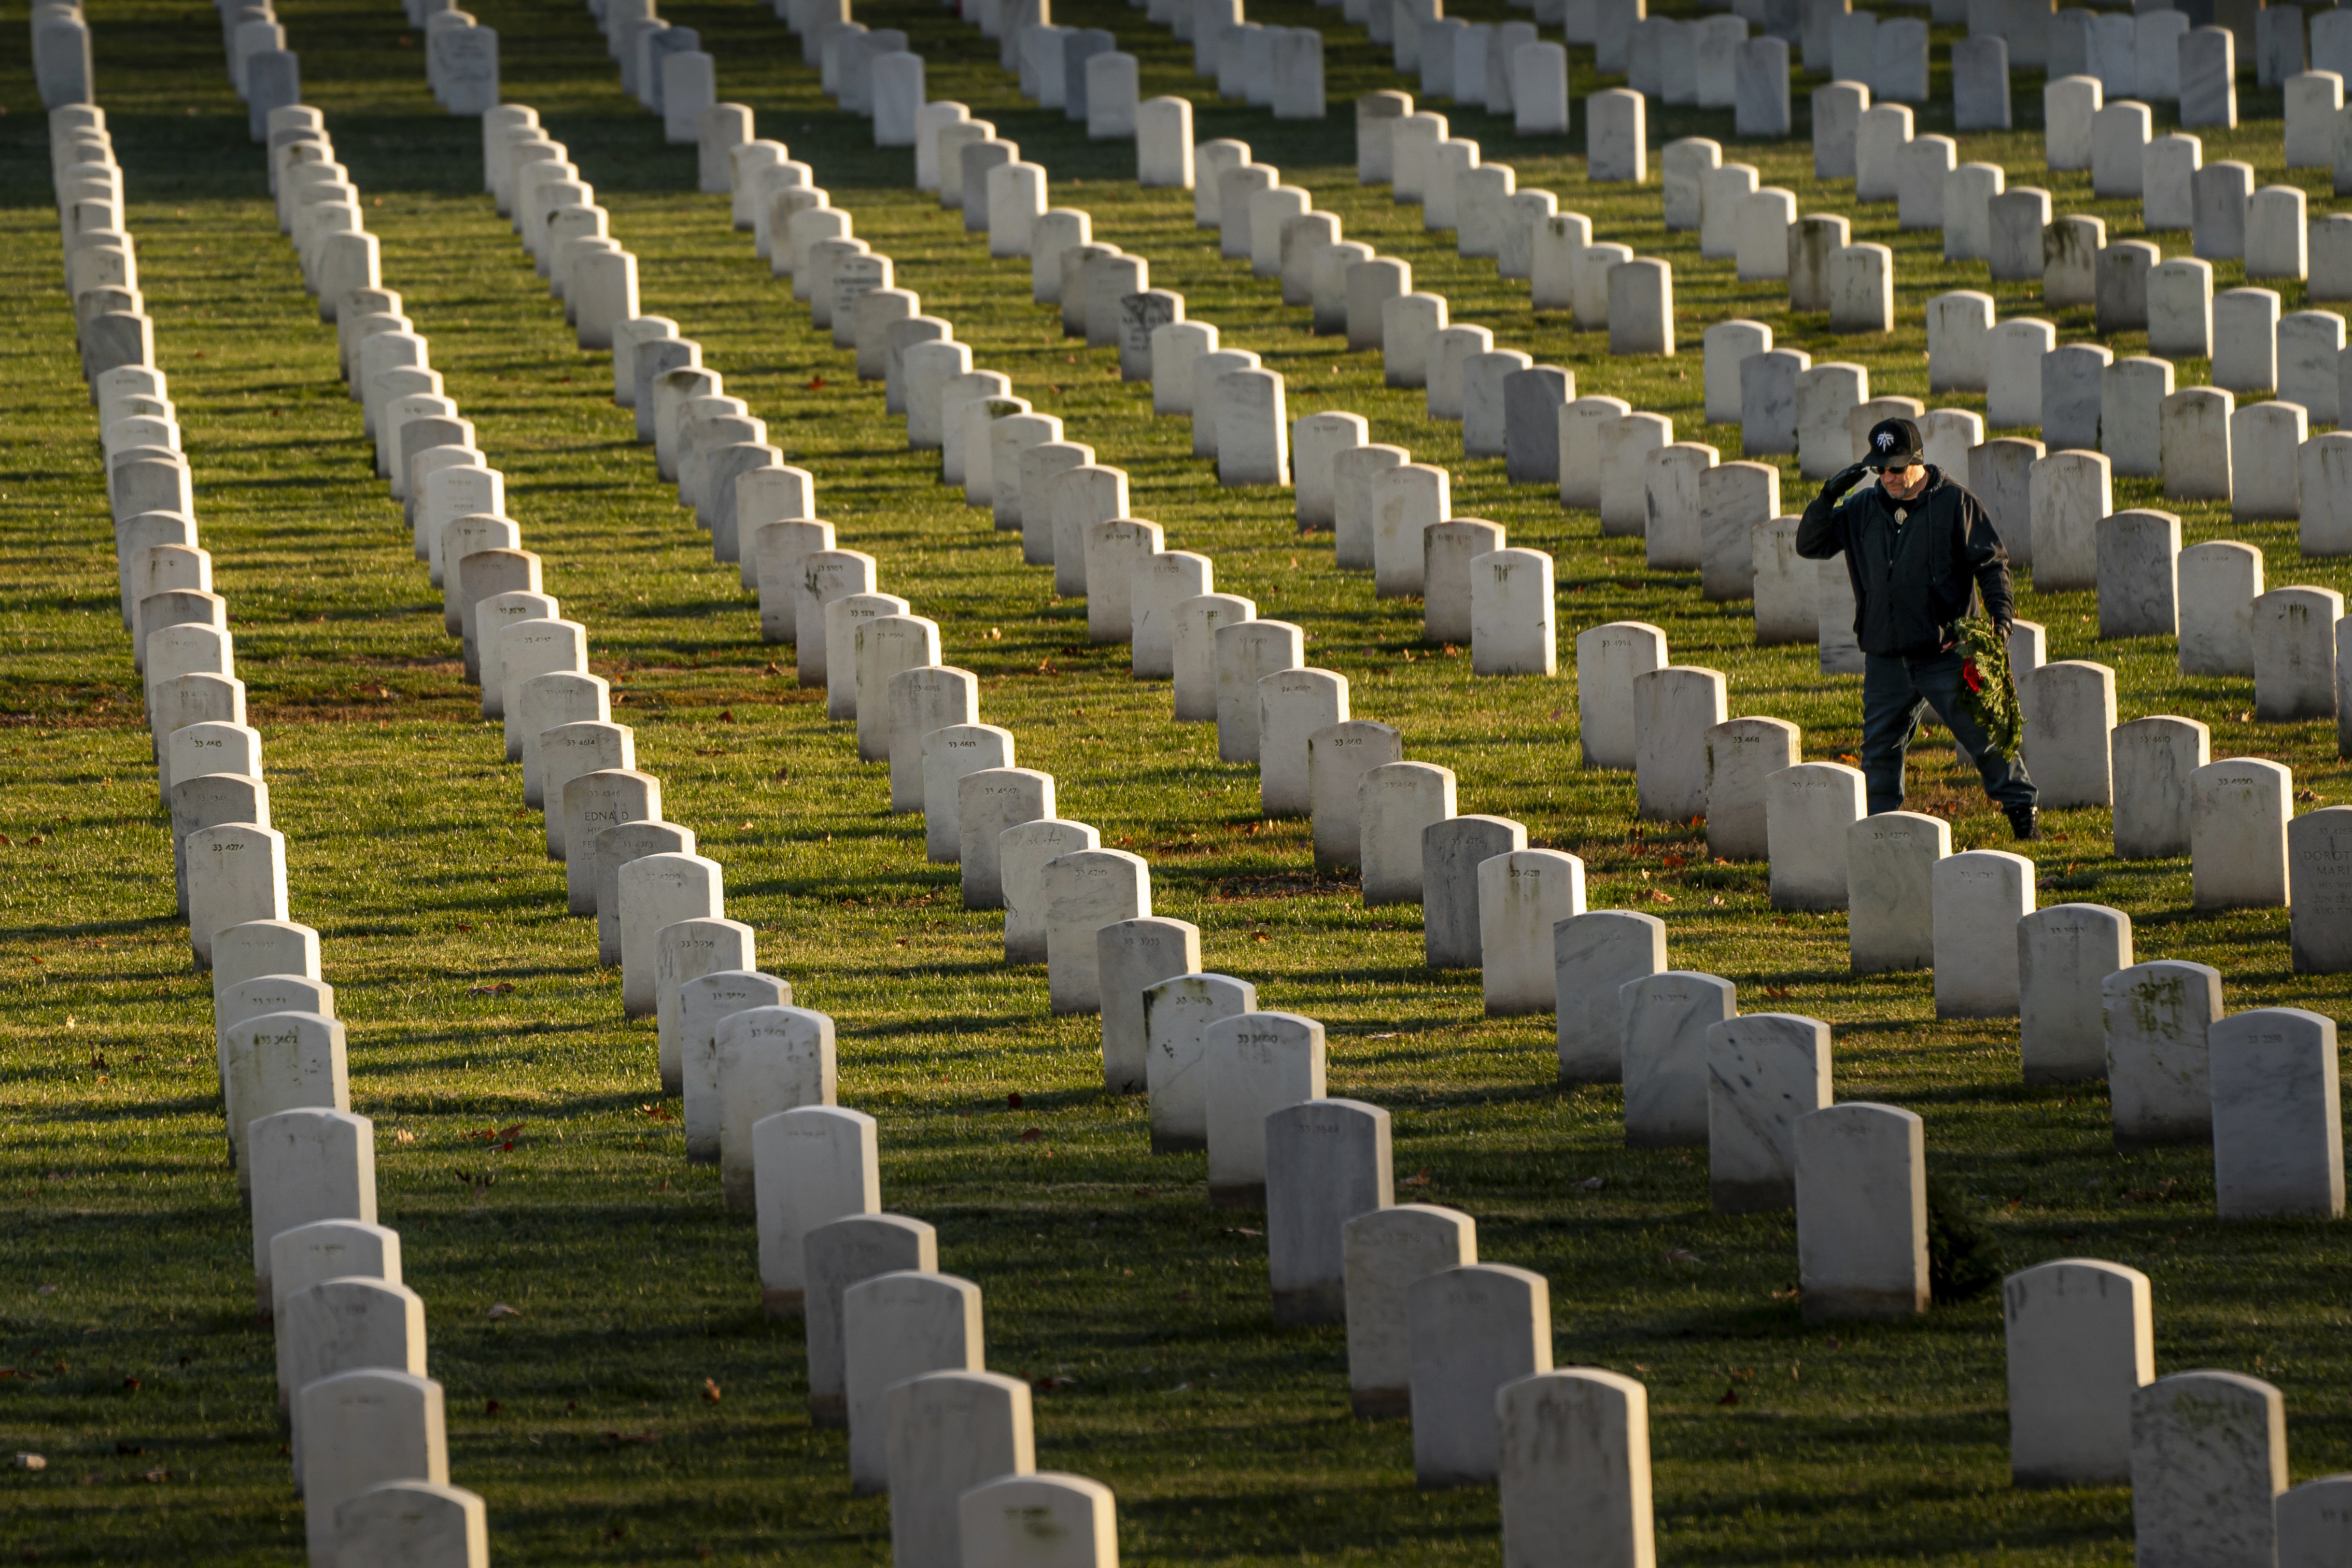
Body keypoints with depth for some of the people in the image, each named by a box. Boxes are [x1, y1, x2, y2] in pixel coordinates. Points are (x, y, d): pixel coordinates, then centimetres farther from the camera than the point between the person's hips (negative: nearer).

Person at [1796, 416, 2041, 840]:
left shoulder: (1955, 504, -2)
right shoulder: (1863, 510, 9)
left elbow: (1992, 563, -1)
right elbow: (1810, 545, 9)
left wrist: (2000, 613, -16)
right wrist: (1830, 496, -5)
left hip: (1944, 650, -4)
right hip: (1885, 656, 4)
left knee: (1984, 732, -5)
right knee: (1880, 748, 8)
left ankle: (2021, 808, 7)